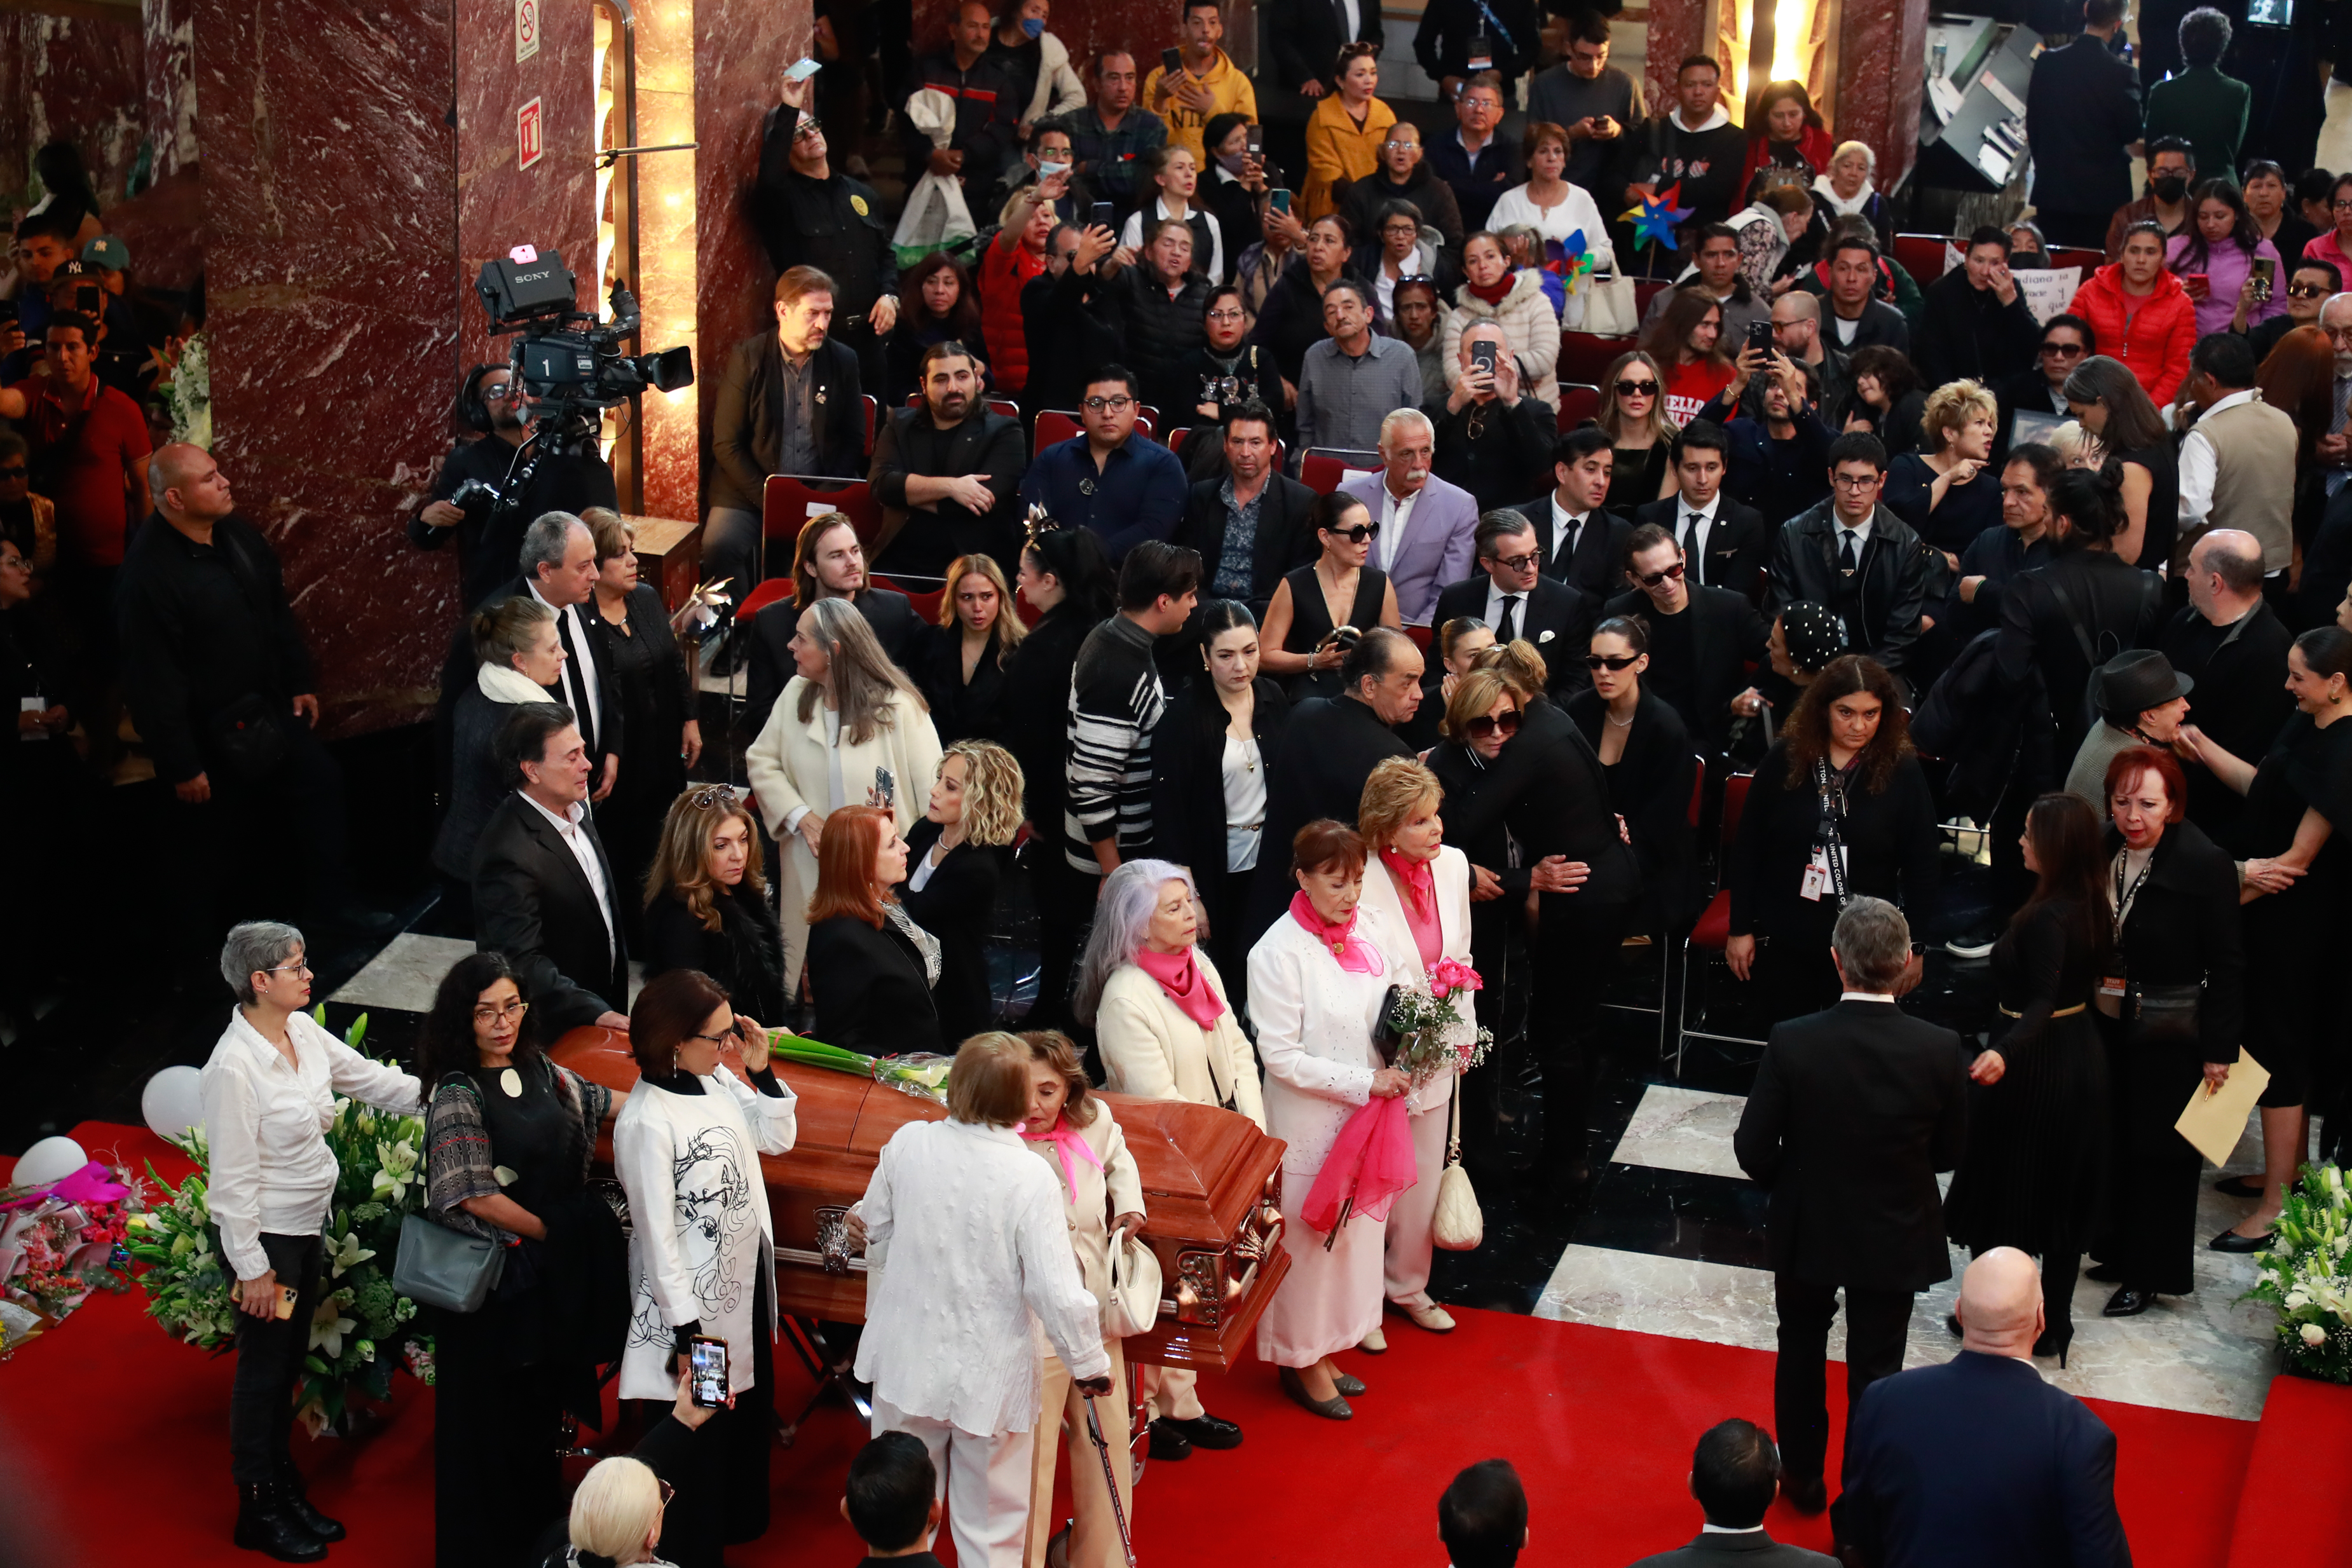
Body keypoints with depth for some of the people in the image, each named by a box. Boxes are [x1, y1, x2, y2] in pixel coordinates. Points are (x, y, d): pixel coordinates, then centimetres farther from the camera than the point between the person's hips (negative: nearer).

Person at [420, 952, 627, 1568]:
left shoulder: (538, 1068, 2)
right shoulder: (458, 1095, -18)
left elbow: (599, 1102, 21)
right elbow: (475, 1195, -21)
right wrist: (546, 1233, -12)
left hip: (553, 1269, 7)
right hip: (496, 1275, -7)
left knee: (544, 1396, 19)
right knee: (492, 1408, 6)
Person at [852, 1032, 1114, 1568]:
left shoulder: (907, 1144, -11)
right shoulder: (1030, 1176, -22)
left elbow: (874, 1226, 7)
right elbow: (1057, 1289, -22)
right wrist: (1089, 1363, -7)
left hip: (908, 1362, 3)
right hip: (990, 1375, -3)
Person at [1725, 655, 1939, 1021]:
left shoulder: (1902, 771, -7)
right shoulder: (1784, 760, -5)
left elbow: (1920, 866, -1)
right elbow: (1747, 848, 1)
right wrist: (1741, 928, 1)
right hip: (1786, 939, 1)